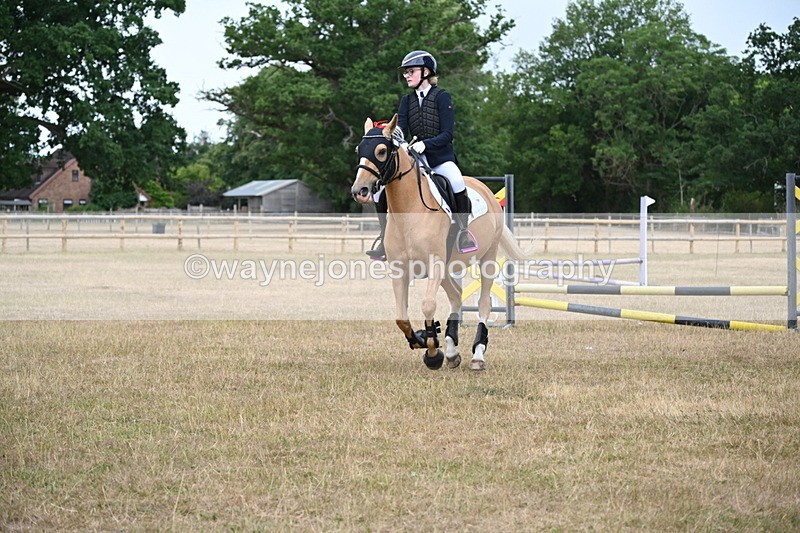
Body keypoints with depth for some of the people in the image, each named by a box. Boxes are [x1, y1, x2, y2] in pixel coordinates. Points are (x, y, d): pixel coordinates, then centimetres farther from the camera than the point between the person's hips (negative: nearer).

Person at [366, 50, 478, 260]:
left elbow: (447, 134, -12)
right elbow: (399, 129, 0)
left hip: (441, 158, -5)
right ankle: (385, 237, -2)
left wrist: (425, 144, -29)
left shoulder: (442, 97, -5)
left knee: (456, 180, -37)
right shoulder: (407, 100, 11)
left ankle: (464, 232, -23)